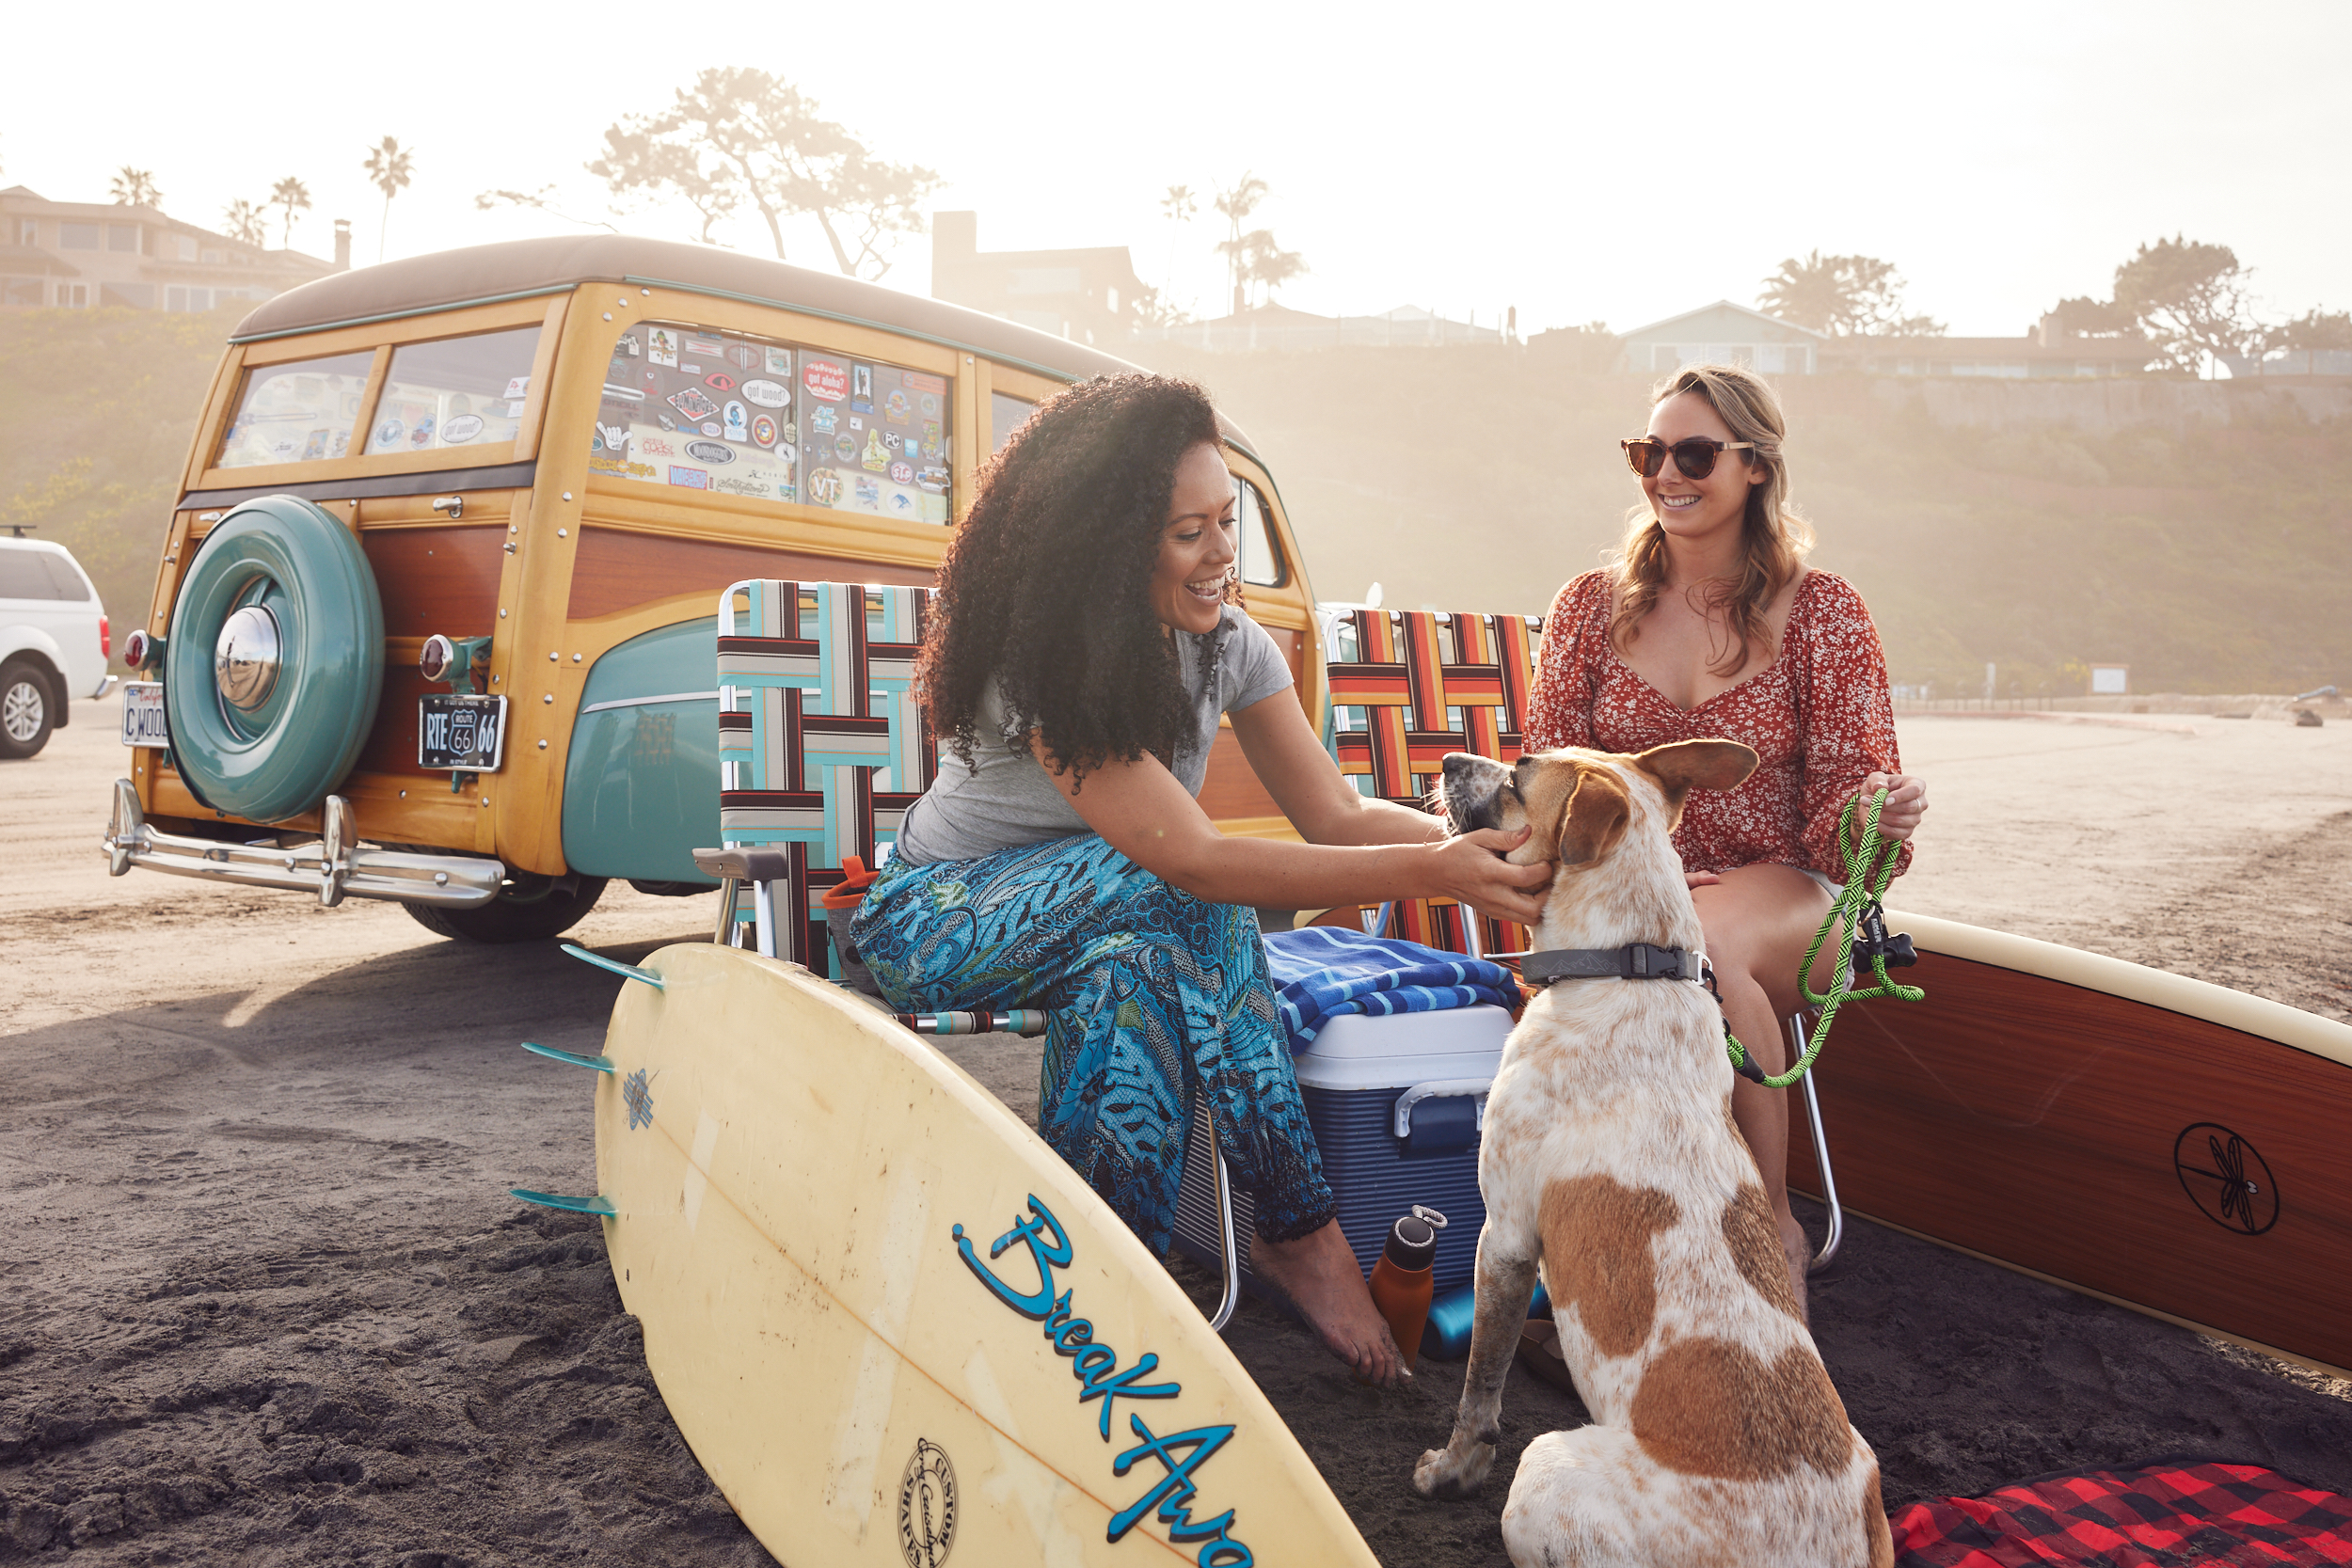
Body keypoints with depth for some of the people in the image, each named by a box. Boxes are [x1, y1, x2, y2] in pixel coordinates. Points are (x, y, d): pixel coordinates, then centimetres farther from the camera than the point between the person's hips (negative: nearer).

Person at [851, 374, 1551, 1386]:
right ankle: (1301, 1235, -26)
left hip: (1110, 920, 5)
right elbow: (1194, 859, -38)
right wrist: (1431, 874, -44)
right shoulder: (1037, 662, -29)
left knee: (1140, 965, -33)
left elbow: (1337, 814, -11)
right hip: (935, 922, -5)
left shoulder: (1229, 644, -7)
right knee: (1176, 892, -34)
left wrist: (1475, 840, -31)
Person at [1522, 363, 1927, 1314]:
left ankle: (1770, 1227, -18)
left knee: (1700, 947, -37)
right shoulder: (1594, 604, 6)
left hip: (1778, 891, -1)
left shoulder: (1822, 612, 1)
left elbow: (1836, 819, -1)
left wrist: (1869, 818, -26)